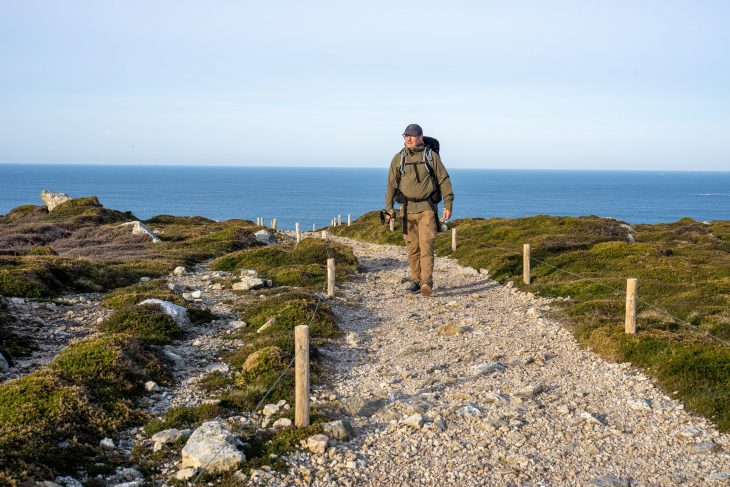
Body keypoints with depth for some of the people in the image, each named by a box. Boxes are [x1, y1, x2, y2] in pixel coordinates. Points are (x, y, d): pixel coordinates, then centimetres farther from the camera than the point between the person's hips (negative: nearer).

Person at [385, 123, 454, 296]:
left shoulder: (431, 156, 1)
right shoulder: (398, 159, 6)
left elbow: (444, 180, 2)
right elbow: (392, 184, 7)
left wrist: (448, 205, -3)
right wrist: (389, 207, 1)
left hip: (427, 207, -3)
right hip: (407, 208, 3)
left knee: (426, 244, -12)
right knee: (412, 247, 5)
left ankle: (427, 282, -16)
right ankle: (416, 280, 15)